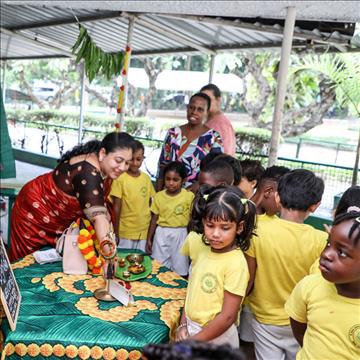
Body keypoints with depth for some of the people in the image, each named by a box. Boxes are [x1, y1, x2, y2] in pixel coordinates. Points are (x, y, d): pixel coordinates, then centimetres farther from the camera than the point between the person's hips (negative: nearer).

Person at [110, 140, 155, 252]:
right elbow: (117, 207, -8)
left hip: (144, 232, 4)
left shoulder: (146, 178, 3)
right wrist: (116, 232, -6)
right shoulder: (120, 178, -11)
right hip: (125, 233, -4)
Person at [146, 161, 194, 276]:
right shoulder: (158, 196, 0)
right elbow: (154, 219, 5)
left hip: (180, 235, -2)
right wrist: (149, 239, 7)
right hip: (161, 234, 2)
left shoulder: (189, 196, -8)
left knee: (179, 270, 8)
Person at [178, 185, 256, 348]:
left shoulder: (236, 263, -23)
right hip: (191, 328, 5)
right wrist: (183, 324, 2)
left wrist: (192, 341, -14)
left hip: (216, 336, -5)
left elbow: (228, 317, -20)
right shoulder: (202, 247, -7)